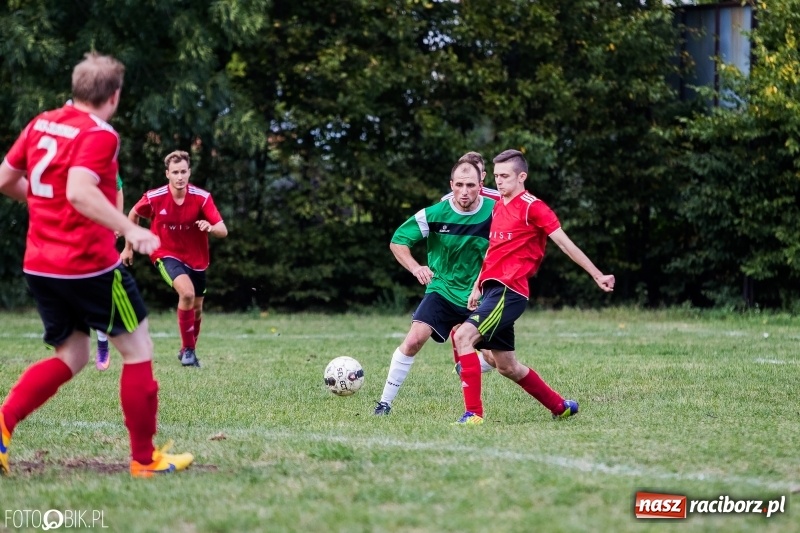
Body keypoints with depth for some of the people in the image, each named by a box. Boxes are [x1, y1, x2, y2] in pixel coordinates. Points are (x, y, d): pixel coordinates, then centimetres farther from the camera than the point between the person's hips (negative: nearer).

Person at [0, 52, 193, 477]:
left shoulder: (41, 124, 9)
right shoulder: (99, 135, -13)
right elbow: (79, 192, -28)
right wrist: (130, 230, -34)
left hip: (38, 265, 7)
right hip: (88, 264, -7)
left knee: (70, 357, 18)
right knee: (139, 350, 7)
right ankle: (144, 459, 10)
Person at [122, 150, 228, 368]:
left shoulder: (202, 197, -18)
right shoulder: (154, 197, -18)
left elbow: (223, 231, -21)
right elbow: (133, 215, 3)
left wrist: (210, 227, -44)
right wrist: (129, 247, 10)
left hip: (196, 258, 3)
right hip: (167, 254, -3)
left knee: (197, 307, 14)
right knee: (187, 293, -28)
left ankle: (187, 351, 40)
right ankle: (188, 349, -13)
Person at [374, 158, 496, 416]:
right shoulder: (435, 214, -13)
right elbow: (397, 241, -5)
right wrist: (415, 267, -23)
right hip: (442, 291, -1)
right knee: (414, 340, -21)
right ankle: (385, 402, -9)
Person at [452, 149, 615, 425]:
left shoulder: (532, 207, -7)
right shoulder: (497, 207, 17)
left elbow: (564, 242, -8)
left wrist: (597, 275, -9)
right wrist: (477, 287, 20)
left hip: (509, 290, -9)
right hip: (492, 289, 9)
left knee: (464, 336, -23)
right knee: (507, 366, 14)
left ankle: (473, 413, -23)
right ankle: (561, 407, 31)